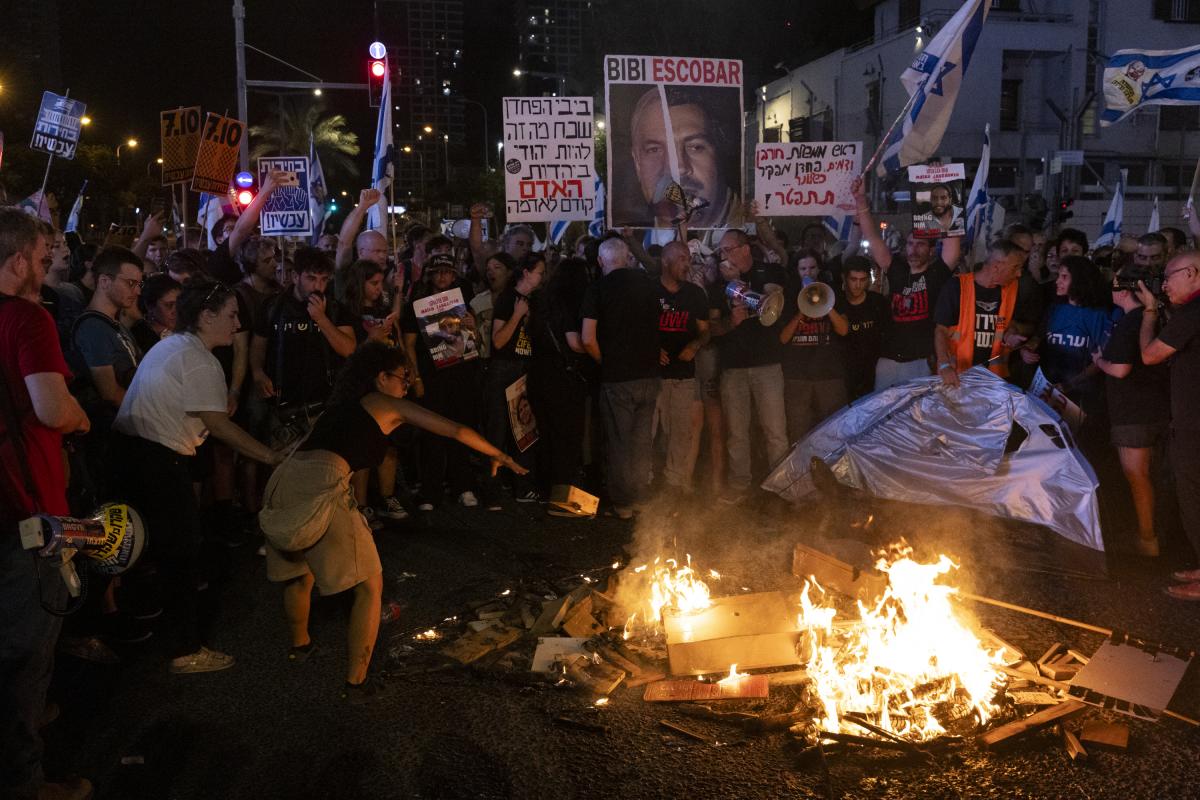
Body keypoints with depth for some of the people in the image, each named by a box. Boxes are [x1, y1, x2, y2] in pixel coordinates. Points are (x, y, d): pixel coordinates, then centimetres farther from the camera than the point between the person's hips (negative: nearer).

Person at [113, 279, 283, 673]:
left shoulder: (172, 344, 15)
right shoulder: (200, 362, -16)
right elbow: (219, 425, -18)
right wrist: (272, 456, -13)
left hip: (131, 449, 10)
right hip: (158, 460, -10)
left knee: (164, 542, 22)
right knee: (182, 550, -2)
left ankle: (186, 611, 39)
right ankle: (187, 651, 5)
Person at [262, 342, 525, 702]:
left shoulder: (342, 405, 31)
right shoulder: (388, 404, 13)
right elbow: (456, 430, 15)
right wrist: (497, 455, 28)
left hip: (282, 480, 8)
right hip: (319, 487, -8)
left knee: (299, 573, 32)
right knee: (369, 585, 6)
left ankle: (299, 645, 54)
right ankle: (356, 683, 8)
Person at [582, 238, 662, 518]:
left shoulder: (598, 289, -8)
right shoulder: (648, 283, 3)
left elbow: (588, 339, -13)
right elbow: (654, 325, 12)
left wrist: (605, 362, 3)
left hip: (617, 378, -3)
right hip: (649, 374, 4)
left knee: (619, 442, 8)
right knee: (643, 441, 14)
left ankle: (623, 504, 16)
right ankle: (641, 498, 24)